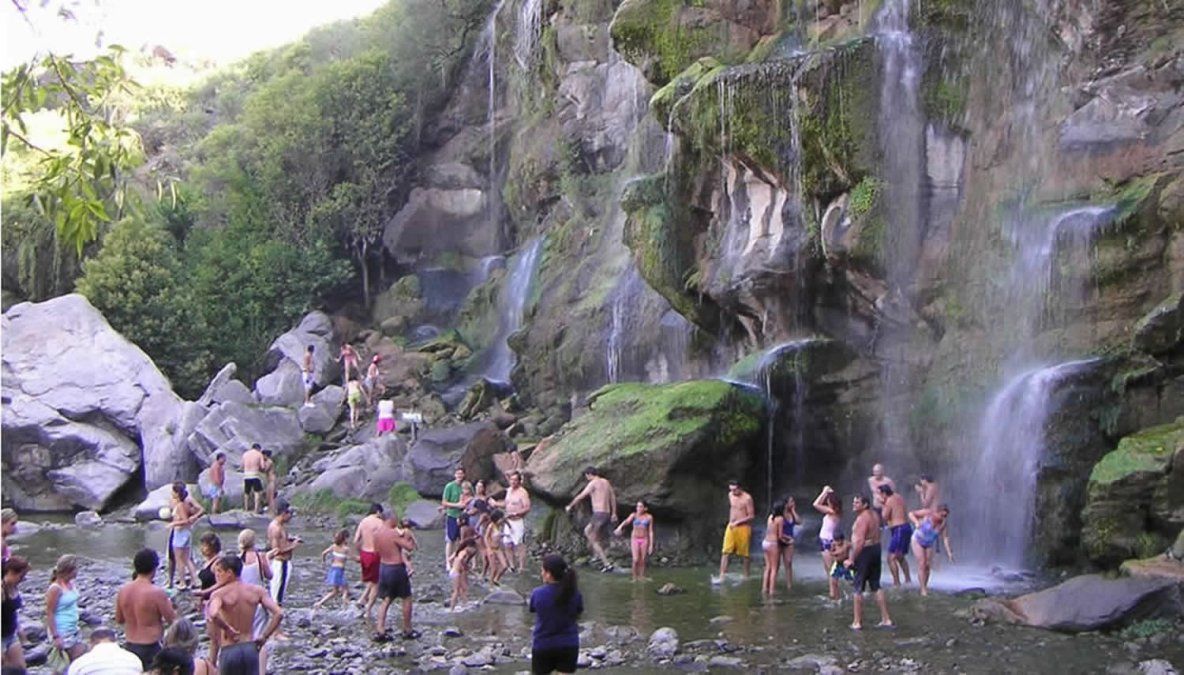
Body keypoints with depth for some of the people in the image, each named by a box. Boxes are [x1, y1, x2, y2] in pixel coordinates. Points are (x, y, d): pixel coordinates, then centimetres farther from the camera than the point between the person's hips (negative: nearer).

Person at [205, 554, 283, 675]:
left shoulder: (219, 594, -9)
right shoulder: (257, 591, 2)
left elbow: (213, 615, -31)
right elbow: (279, 613, -7)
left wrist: (227, 629, -15)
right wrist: (264, 636, 0)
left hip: (229, 650, -3)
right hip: (251, 649, 3)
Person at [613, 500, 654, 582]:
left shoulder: (649, 517, -3)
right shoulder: (634, 515, -6)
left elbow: (650, 531, 0)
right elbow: (626, 521, -25)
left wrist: (651, 545, -3)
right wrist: (619, 527, -46)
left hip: (644, 540, 1)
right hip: (635, 539, -1)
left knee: (642, 560, 2)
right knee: (636, 560, -10)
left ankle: (641, 577, 15)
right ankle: (635, 577, 5)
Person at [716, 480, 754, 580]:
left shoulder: (747, 498, -14)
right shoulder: (730, 495, 5)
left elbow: (751, 516, -13)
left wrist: (737, 522, -17)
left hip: (743, 527, -5)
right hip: (731, 526, 5)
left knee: (745, 553, 5)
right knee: (725, 552, -4)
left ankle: (746, 575, 19)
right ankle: (722, 576, -6)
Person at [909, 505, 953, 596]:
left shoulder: (944, 523, -18)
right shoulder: (927, 513, -27)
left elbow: (945, 538, -17)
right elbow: (911, 514, -20)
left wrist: (949, 552, -25)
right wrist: (916, 522, -39)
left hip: (929, 544, 4)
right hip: (918, 541, -4)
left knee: (928, 566, 2)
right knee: (922, 564, -12)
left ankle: (925, 587, 16)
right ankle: (923, 589, -11)